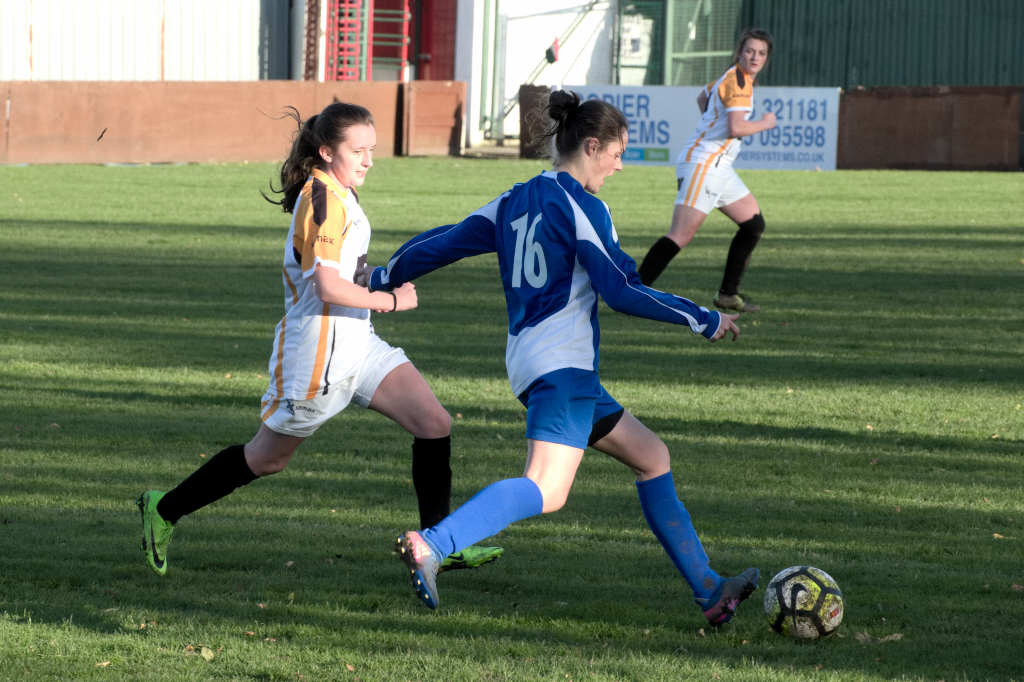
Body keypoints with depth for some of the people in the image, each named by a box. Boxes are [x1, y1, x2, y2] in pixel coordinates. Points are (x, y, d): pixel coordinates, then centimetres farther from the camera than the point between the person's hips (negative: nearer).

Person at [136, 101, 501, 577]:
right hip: (318, 353, -9)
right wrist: (390, 301, -14)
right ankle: (164, 510, 25)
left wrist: (379, 284, 12)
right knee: (267, 457, 7)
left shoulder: (336, 194, 11)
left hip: (356, 344, 9)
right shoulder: (322, 197, -19)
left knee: (434, 423, -5)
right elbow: (328, 288, -25)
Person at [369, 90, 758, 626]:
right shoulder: (582, 207, -8)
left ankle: (709, 592, 16)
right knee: (546, 490, -24)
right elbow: (621, 291, -11)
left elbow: (445, 243, 18)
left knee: (651, 456, 16)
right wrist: (704, 320, -3)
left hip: (530, 359, 10)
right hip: (563, 362, -10)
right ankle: (431, 545, -41)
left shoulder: (516, 201, 16)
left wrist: (384, 279, 33)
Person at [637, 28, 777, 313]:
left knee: (754, 225, 14)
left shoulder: (731, 76, 16)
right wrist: (765, 124, -10)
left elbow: (702, 98, 36)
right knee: (681, 235, -17)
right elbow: (736, 128, -26)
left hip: (719, 168, 11)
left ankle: (728, 294, 19)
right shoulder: (739, 81, -15)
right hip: (703, 164, -11)